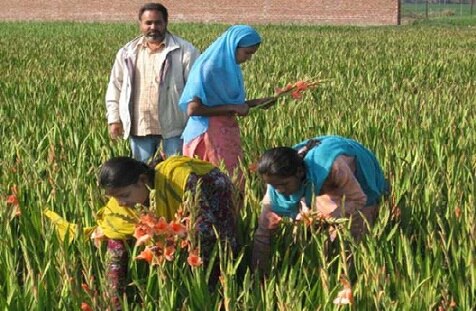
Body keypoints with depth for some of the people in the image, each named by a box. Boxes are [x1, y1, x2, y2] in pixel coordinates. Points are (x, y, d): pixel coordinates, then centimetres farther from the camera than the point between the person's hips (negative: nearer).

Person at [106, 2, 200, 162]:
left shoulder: (185, 51, -3)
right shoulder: (128, 52, 9)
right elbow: (115, 87, 13)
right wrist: (114, 119, 7)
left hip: (173, 126, -3)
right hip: (139, 126, 3)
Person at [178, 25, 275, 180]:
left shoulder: (230, 67, 9)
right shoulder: (207, 68, -15)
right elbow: (193, 109, -22)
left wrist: (255, 102, 5)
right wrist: (232, 108, -18)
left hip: (228, 132, 8)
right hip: (210, 132, -8)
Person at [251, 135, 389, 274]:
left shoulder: (332, 166, -43)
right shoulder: (279, 177, -26)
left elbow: (358, 200, -27)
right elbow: (264, 227, -19)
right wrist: (257, 271, -20)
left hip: (359, 185, -5)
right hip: (322, 187, 5)